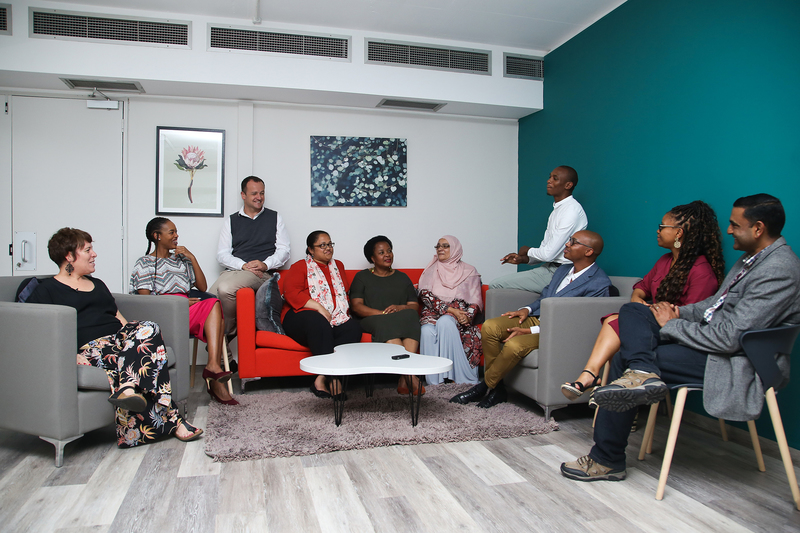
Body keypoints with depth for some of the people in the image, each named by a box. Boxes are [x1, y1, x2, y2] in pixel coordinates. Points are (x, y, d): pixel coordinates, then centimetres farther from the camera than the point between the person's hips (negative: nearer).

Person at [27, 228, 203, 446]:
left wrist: (134, 334, 7)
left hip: (119, 338, 6)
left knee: (149, 329, -31)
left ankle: (127, 388, -50)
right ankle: (171, 420, -45)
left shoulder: (97, 284, 34)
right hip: (90, 346, -6)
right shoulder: (47, 290, 11)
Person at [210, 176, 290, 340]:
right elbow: (222, 254, 10)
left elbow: (284, 250, 9)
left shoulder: (274, 218, 16)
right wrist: (243, 265, -9)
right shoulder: (231, 221, 19)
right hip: (233, 270, 3)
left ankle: (227, 333, -10)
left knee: (226, 289, -33)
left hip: (262, 273, -2)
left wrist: (265, 264, -10)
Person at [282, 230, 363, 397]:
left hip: (336, 320, 5)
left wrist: (343, 312, 4)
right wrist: (319, 308, -16)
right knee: (318, 322, -39)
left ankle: (321, 379, -32)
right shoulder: (300, 267, 10)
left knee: (353, 326, -28)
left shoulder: (338, 266, 27)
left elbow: (345, 293, 26)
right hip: (302, 318, -4)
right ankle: (333, 377, -40)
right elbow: (291, 294, -6)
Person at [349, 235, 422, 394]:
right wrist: (382, 313, -16)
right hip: (372, 321, -2)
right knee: (386, 323, -38)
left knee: (410, 316, -33)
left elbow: (415, 306, 11)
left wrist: (400, 308, -13)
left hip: (402, 321, 3)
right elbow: (356, 305, -1)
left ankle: (404, 379, -42)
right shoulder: (362, 277, 14)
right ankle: (410, 375, -45)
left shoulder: (402, 278, 22)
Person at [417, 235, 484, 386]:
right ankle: (434, 381, -32)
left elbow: (476, 301, 5)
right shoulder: (431, 270, 18)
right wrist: (450, 309, -13)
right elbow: (425, 295, 1)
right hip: (434, 314, 2)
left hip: (461, 315, -1)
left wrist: (468, 316, -17)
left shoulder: (469, 271, 13)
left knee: (445, 322, -36)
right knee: (427, 331, -33)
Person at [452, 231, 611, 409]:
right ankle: (497, 387, -5)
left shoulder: (599, 283, -13)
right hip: (537, 318, 8)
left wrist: (531, 331, -21)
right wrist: (527, 309, 2)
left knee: (515, 345, -33)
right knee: (489, 327, -14)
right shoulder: (563, 269, 15)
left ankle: (485, 386, -7)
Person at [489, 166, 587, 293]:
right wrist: (523, 259, 0)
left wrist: (528, 250, -1)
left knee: (495, 285, -15)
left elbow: (549, 254, -21)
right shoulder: (557, 209, 17)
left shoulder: (572, 211, -17)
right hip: (550, 268, 10)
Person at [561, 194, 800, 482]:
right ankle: (643, 373, -23)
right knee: (631, 310, 2)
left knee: (625, 359, -15)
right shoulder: (753, 257, 10)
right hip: (713, 335, 10)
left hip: (735, 361, -10)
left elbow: (730, 337, -26)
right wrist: (680, 312, 0)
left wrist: (671, 325, -14)